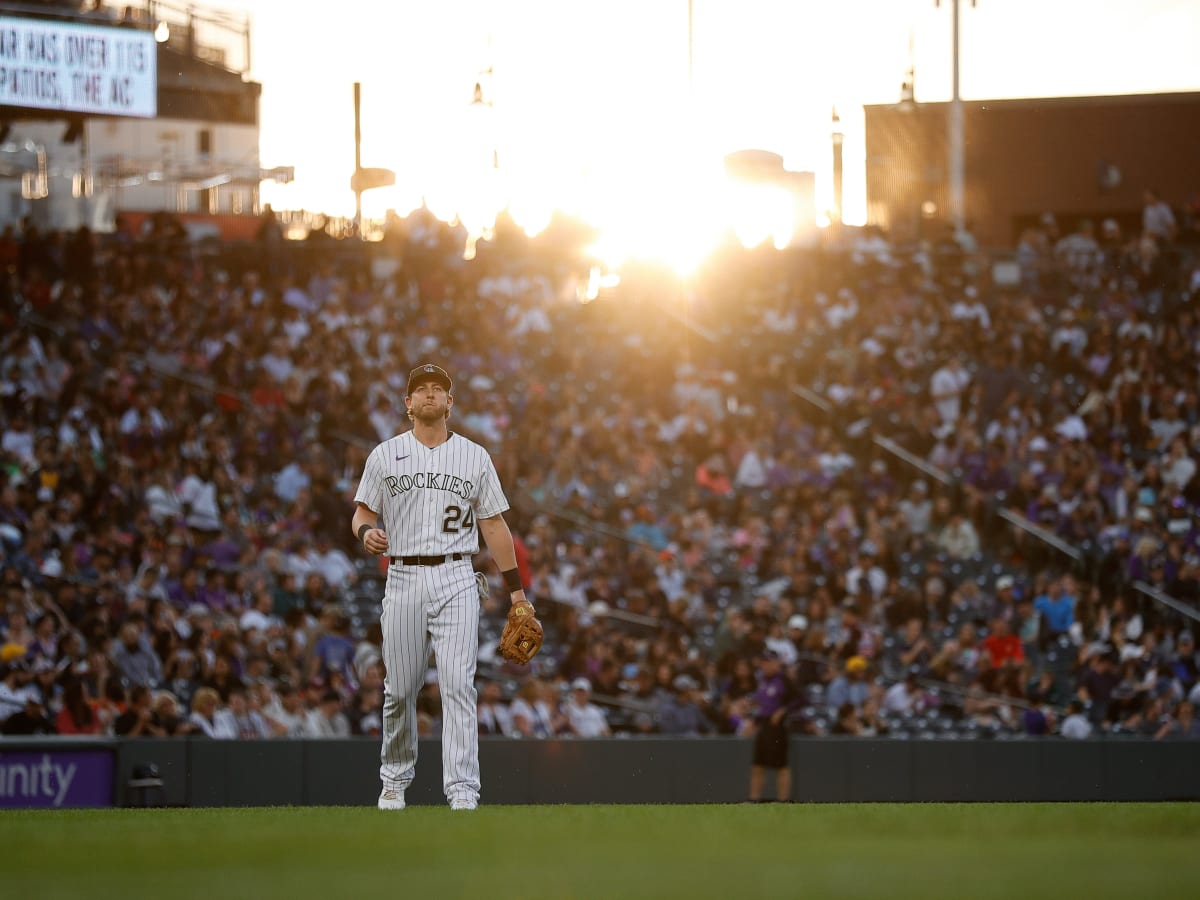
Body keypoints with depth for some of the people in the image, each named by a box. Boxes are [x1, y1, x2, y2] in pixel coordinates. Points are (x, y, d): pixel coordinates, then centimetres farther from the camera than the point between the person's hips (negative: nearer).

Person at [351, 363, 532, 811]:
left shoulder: (474, 456, 10)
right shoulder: (385, 455, 9)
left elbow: (494, 524, 12)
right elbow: (362, 513, 9)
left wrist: (516, 588, 8)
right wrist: (366, 532, -16)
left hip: (456, 580, -1)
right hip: (404, 578, 1)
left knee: (458, 685, -12)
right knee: (400, 687, 4)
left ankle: (462, 790, -18)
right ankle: (395, 779, 25)